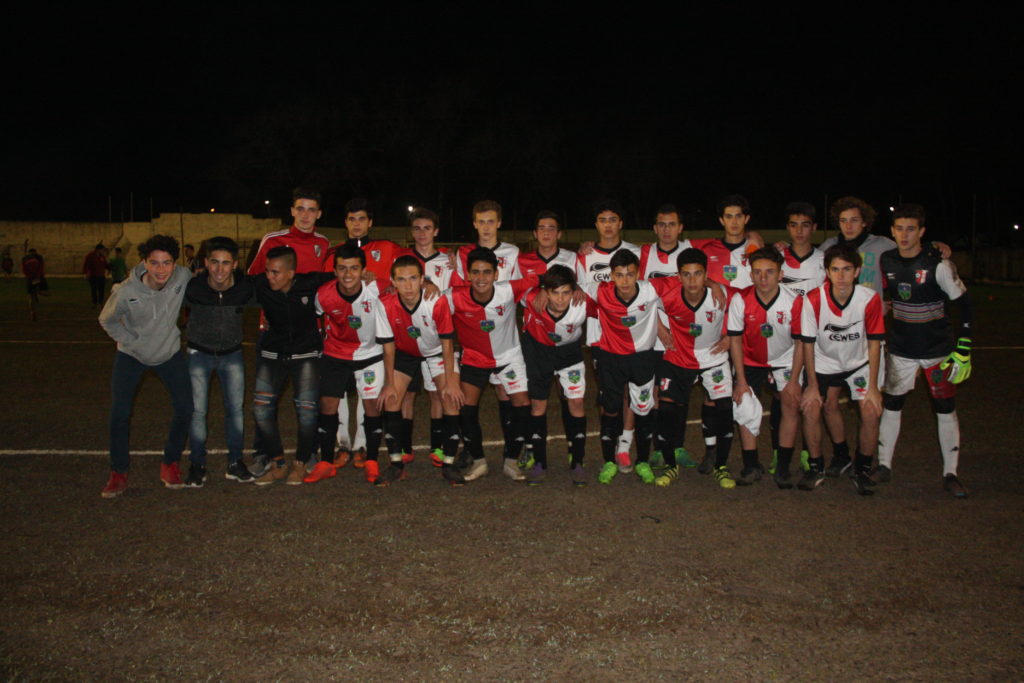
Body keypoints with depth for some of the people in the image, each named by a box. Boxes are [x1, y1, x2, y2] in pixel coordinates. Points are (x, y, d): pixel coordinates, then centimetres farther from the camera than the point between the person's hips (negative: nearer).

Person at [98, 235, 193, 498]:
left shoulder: (183, 277, -23)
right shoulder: (126, 291, -26)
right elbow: (107, 320, -5)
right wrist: (132, 341, -8)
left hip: (170, 352, 2)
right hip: (131, 355, -2)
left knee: (185, 409, -3)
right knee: (119, 414, -7)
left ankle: (170, 464, 19)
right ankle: (119, 473, 13)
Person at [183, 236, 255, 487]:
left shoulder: (245, 288, -19)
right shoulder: (193, 288, -23)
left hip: (232, 353, 2)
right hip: (199, 353, -1)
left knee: (235, 408, 5)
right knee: (197, 410, -1)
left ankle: (235, 462, 18)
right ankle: (197, 465, 13)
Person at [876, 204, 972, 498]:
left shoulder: (938, 265, -15)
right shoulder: (885, 261, -4)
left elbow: (964, 304, -9)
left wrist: (963, 350, -12)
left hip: (939, 350, -3)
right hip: (900, 349, 3)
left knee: (945, 410, 2)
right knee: (890, 405, 5)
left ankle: (950, 474, 12)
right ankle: (884, 466, 17)